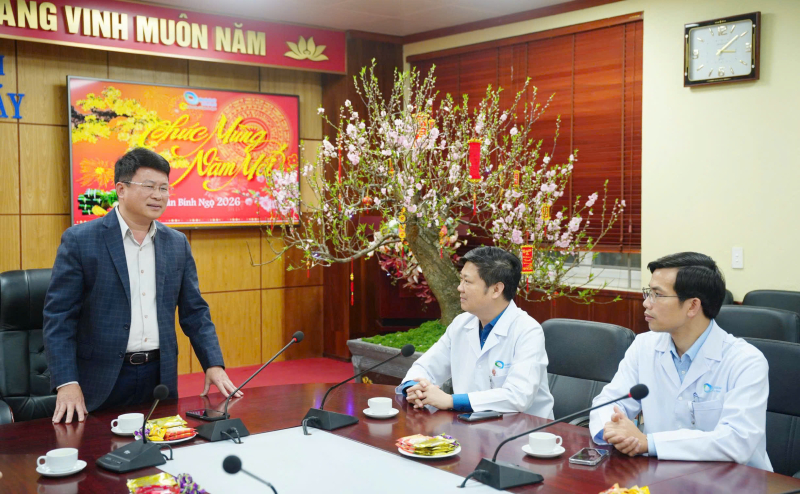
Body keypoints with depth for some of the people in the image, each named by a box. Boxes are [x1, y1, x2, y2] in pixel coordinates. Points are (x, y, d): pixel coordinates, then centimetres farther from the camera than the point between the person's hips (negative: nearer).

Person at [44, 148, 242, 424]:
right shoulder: (80, 240, -5)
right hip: (103, 380, -4)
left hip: (160, 376, 4)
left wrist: (214, 365, -2)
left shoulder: (177, 244, 7)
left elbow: (194, 312, 10)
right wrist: (67, 383, -16)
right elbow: (59, 316, -8)